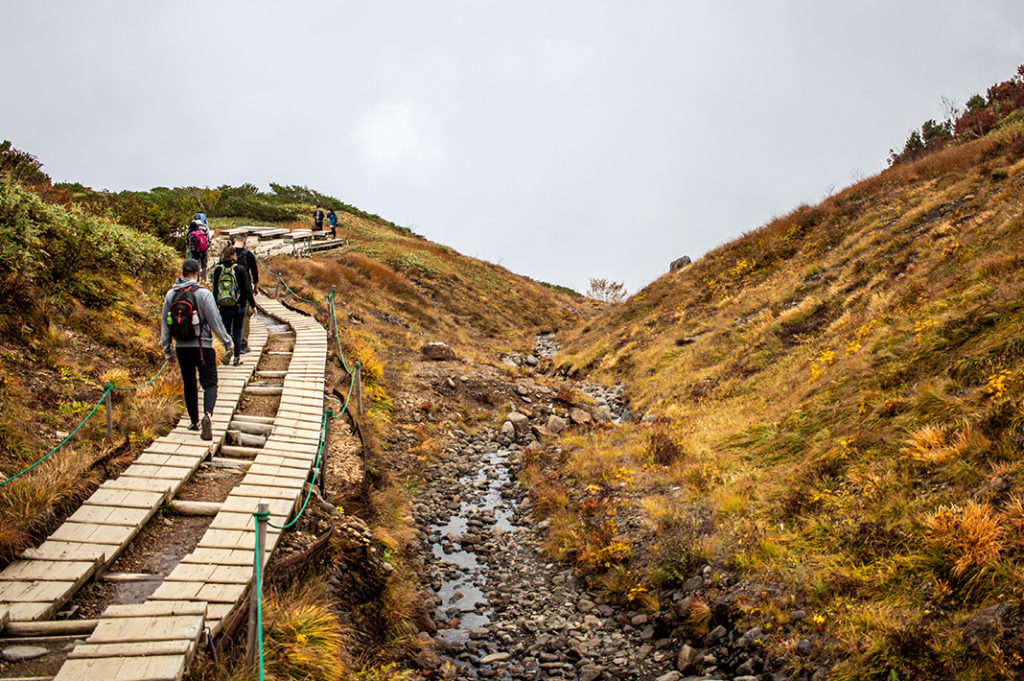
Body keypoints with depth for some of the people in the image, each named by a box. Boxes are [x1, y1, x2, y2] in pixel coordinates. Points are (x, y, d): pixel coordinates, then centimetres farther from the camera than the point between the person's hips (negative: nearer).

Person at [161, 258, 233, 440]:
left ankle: (195, 422, 24)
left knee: (189, 384, 16)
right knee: (210, 383, -2)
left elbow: (165, 324, 8)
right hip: (202, 347, -4)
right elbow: (215, 321, -10)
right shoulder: (203, 294, -12)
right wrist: (227, 342, 2)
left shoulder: (171, 295, 3)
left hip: (181, 348, 4)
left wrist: (167, 350, 18)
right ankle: (207, 414, -27)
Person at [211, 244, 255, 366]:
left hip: (224, 307, 1)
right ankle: (237, 357, 12)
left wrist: (215, 304, 15)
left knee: (226, 330, 11)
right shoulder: (240, 269, -9)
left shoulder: (218, 270, -3)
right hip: (239, 306, -1)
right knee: (237, 331, 12)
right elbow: (247, 288, -8)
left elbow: (215, 289, 4)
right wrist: (253, 304, -2)